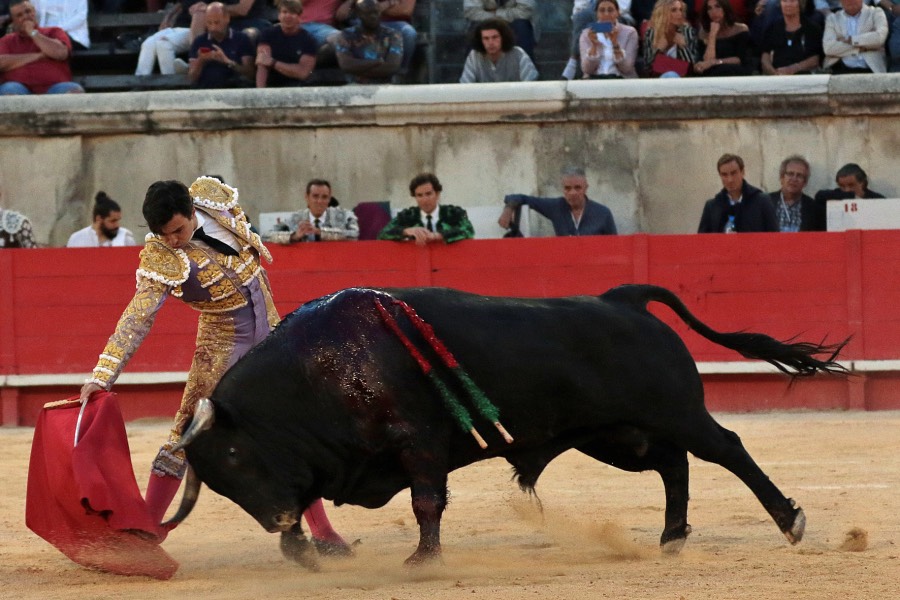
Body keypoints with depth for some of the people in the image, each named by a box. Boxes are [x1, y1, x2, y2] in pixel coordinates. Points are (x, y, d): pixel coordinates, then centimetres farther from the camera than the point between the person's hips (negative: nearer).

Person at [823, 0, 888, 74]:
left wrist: (849, 40, -5)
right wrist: (860, 48, -8)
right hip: (841, 70, 1)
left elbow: (880, 37, -9)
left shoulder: (876, 13, 12)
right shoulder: (832, 18, 15)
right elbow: (828, 48, -2)